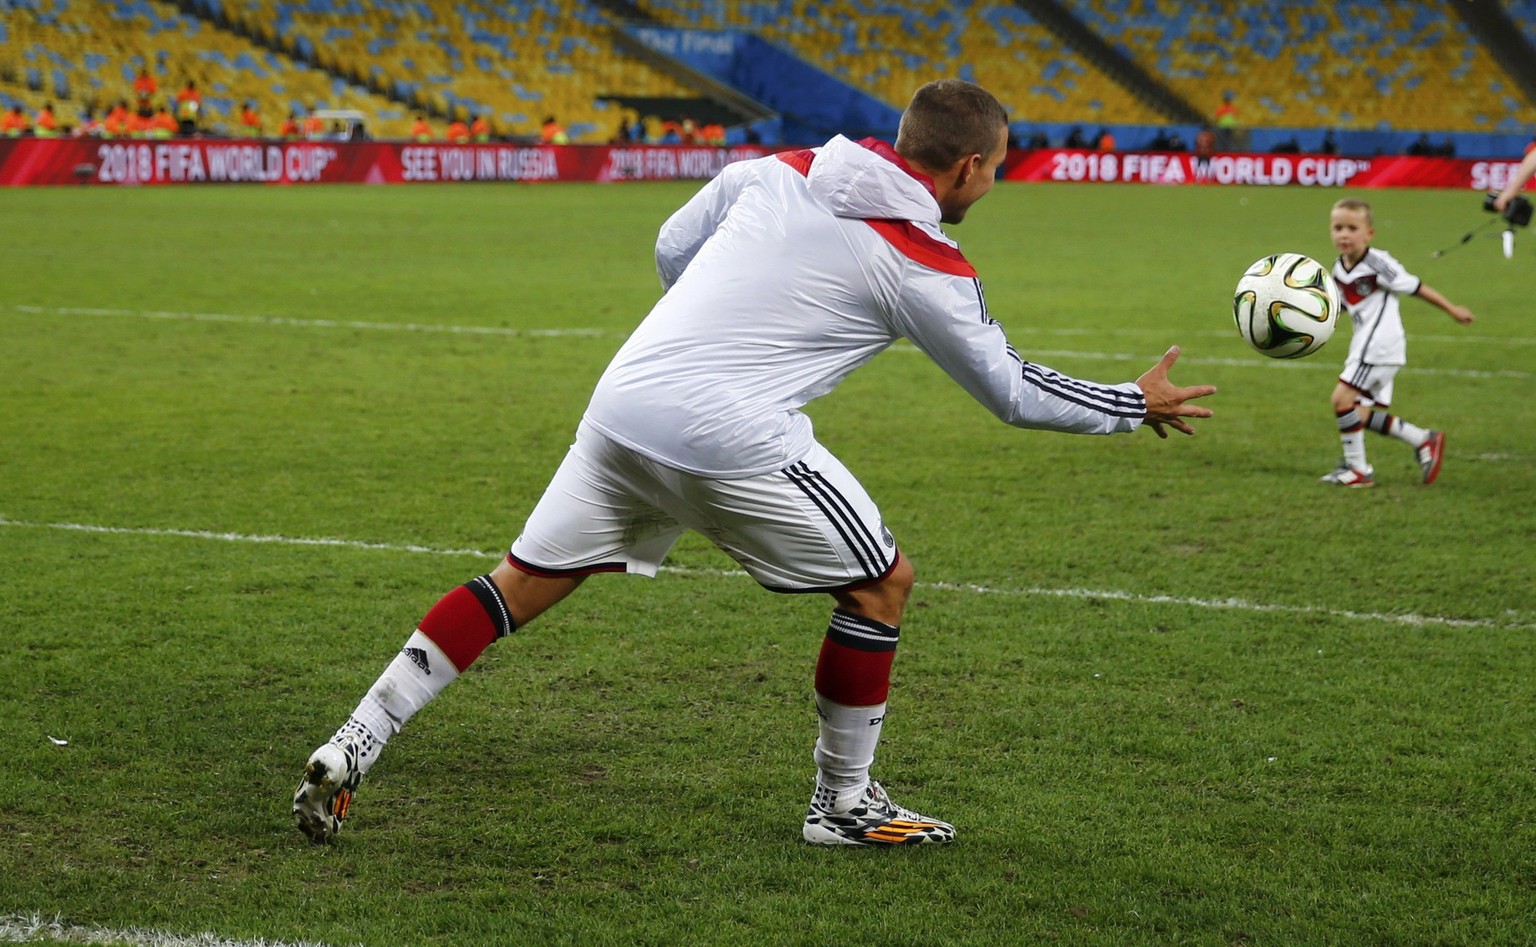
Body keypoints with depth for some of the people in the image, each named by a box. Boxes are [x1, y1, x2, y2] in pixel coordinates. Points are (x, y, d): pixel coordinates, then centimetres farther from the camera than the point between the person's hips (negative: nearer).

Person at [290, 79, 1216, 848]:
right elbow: (1013, 391, 9)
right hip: (732, 440, -6)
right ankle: (844, 802, 21)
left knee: (520, 585, 16)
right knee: (884, 583, 12)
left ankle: (353, 746, 13)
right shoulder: (927, 268, -1)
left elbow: (671, 250, 21)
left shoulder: (775, 171, 11)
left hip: (626, 399, 6)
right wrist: (1138, 406, 23)